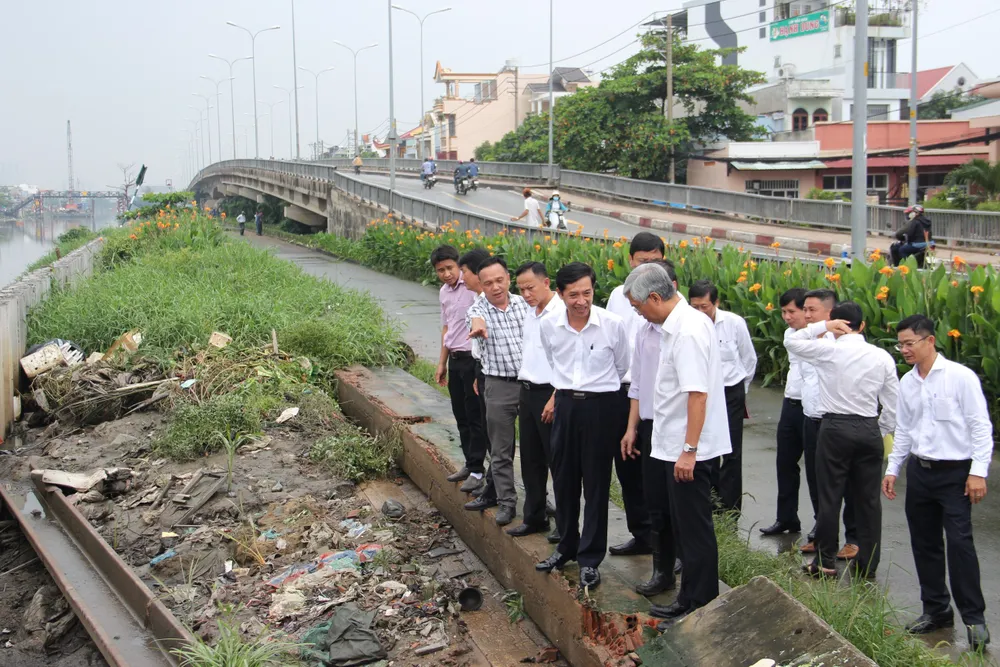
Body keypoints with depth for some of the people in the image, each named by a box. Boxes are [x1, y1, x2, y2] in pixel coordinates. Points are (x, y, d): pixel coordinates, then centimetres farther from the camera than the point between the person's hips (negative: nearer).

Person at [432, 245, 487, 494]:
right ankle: (470, 463, 27)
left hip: (472, 359, -8)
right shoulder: (444, 292, 11)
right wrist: (442, 363, 22)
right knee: (461, 416, 15)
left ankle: (477, 470, 8)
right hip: (454, 361, 8)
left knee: (475, 417, 0)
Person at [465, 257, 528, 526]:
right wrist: (477, 325, -53)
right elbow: (475, 318, -30)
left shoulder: (524, 304, 3)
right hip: (500, 385, -2)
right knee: (501, 450, 3)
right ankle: (506, 502, 14)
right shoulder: (479, 308, -5)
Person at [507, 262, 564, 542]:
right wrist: (524, 392, 14)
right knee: (531, 459, 15)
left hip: (550, 393, -9)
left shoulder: (561, 313, -16)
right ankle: (534, 517, 26)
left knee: (557, 460, 0)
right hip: (527, 392, 9)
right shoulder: (530, 313, 12)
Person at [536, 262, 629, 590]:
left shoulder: (613, 324, -13)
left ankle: (590, 559, 13)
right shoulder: (549, 326, -4)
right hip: (565, 406, 4)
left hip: (600, 406, -4)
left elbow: (622, 369, 3)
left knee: (596, 484, 3)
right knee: (563, 479, 13)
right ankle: (567, 546, 32)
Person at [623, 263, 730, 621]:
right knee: (684, 526, 18)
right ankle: (692, 596, 29)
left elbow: (697, 393, -26)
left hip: (690, 450, -10)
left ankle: (698, 603, 12)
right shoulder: (678, 324, 10)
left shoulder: (688, 331, -21)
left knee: (694, 528, 1)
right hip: (678, 446, 10)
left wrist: (689, 450, -25)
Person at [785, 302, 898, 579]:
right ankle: (868, 565, 17)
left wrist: (823, 326, 6)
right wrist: (880, 433, 17)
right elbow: (893, 405, 5)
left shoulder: (829, 350, -8)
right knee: (868, 499, 10)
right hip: (869, 431, 3)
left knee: (829, 496, 5)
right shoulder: (882, 357, 2)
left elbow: (791, 342, 6)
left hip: (835, 428, -3)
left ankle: (825, 562, 11)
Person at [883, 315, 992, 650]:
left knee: (959, 543, -10)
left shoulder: (961, 377, -10)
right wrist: (893, 468, 14)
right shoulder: (907, 383, 7)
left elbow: (980, 427, -10)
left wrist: (978, 472, -14)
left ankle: (974, 617, 2)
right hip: (919, 471, 6)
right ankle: (936, 610, 24)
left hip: (955, 472, -6)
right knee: (924, 544, 11)